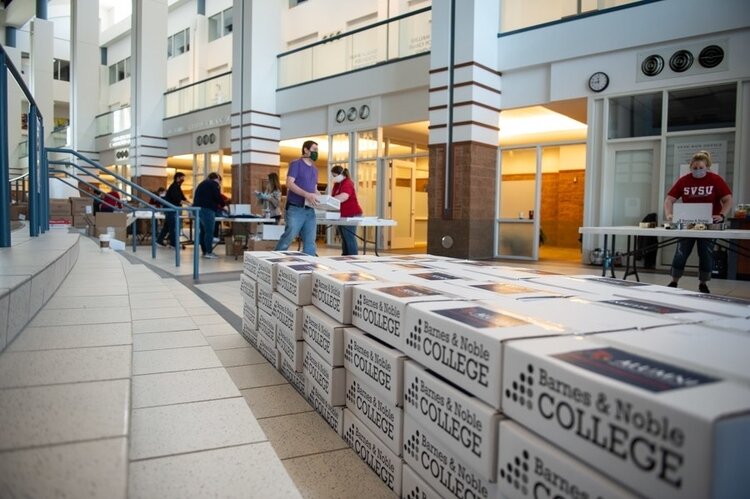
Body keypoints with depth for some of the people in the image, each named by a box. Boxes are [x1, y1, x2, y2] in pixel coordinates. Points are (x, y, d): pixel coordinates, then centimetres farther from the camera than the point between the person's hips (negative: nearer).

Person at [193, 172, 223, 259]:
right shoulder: (214, 184, 0)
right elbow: (217, 197, -8)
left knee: (203, 231, 13)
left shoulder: (203, 183, 28)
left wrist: (217, 205, 22)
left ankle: (204, 251, 16)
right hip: (207, 209, -9)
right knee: (209, 231, -8)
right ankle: (209, 252, -10)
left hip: (198, 208, 9)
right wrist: (222, 205, 10)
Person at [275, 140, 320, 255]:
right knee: (288, 237, -5)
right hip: (295, 209, -7)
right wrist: (306, 195, -26)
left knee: (310, 242, 3)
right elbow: (289, 183, -14)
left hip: (310, 210, 7)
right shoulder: (296, 164, -3)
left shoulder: (315, 169, 19)